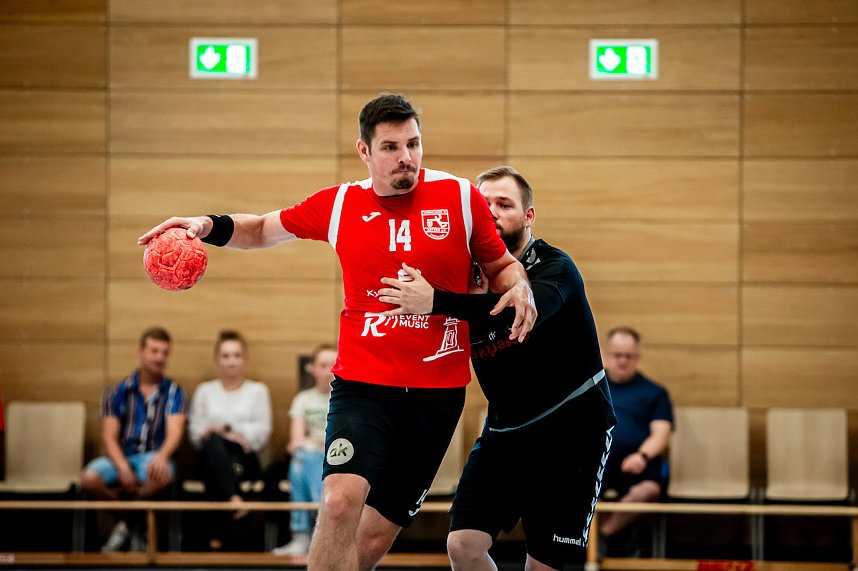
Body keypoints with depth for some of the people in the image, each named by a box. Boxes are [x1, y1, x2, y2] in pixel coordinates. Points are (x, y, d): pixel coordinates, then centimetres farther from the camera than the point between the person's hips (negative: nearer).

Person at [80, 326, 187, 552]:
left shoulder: (173, 392, 6)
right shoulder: (117, 392, 7)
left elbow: (175, 431, -9)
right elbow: (109, 436, -1)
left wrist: (161, 456, -33)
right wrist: (122, 467, -21)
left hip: (153, 456, -1)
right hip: (122, 456, 1)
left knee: (163, 476, -39)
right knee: (89, 479, -31)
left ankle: (128, 521, -8)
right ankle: (135, 523, -3)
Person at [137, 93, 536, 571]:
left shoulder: (461, 197, -1)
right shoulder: (339, 204, 3)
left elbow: (501, 265, 13)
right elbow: (264, 231, 18)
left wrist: (519, 288, -10)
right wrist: (212, 227, 0)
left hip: (438, 393, 0)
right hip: (362, 384, 0)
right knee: (340, 500, -26)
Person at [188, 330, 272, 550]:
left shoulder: (258, 390, 19)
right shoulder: (205, 391, 23)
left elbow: (263, 432, 4)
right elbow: (195, 432, 10)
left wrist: (227, 429, -7)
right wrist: (219, 433, -10)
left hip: (245, 459, -1)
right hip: (211, 457, 1)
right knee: (215, 441, -38)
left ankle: (216, 538, -46)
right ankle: (234, 498, -60)